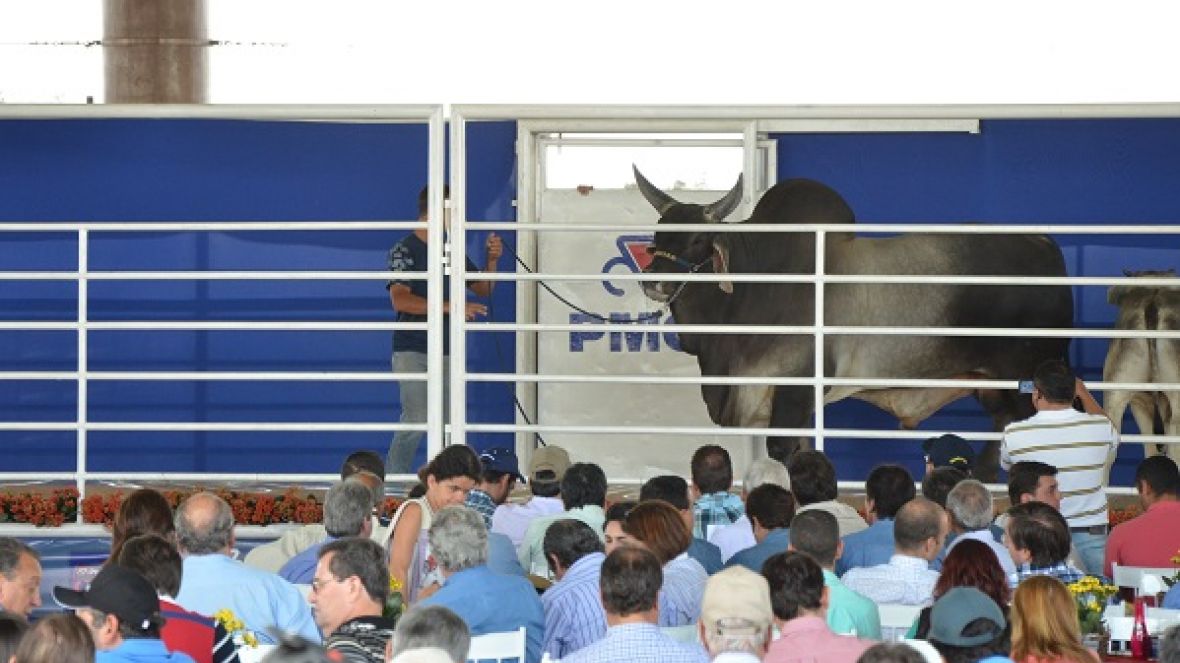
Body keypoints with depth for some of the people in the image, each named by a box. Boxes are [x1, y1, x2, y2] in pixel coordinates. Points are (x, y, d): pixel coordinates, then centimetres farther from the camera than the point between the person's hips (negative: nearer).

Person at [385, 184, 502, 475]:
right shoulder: (405, 250, -5)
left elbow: (483, 290, 23)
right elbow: (400, 300, -17)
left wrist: (491, 261, 4)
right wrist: (449, 307, -23)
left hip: (447, 350, 7)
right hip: (412, 350, -7)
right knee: (416, 420, -15)